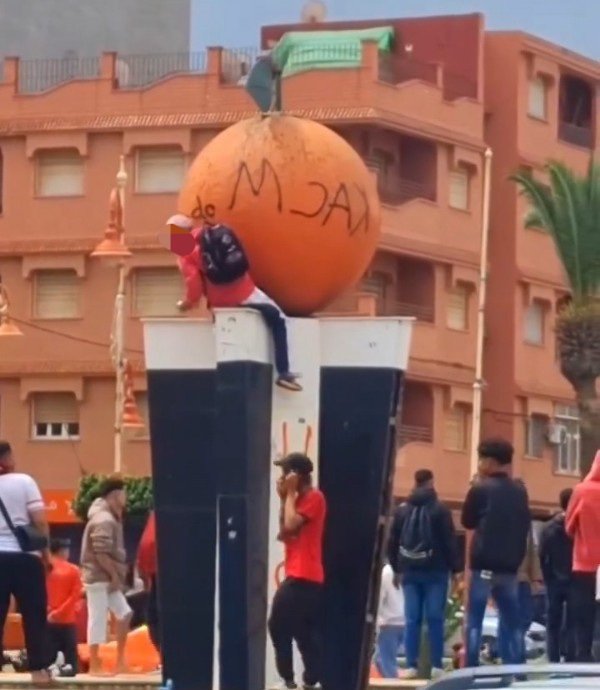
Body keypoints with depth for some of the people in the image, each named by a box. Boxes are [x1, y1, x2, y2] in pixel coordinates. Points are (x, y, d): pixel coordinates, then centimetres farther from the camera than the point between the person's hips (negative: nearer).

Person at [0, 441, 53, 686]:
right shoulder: (24, 482, -2)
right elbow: (40, 521, -7)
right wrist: (46, 552, 1)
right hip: (23, 556, -2)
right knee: (33, 614, 5)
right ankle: (38, 669, 3)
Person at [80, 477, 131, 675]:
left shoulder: (110, 518, 16)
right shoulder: (104, 521, -17)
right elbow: (101, 553, -23)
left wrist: (117, 576, 13)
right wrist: (115, 576, -16)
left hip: (108, 578, 10)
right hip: (99, 578, -10)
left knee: (124, 614, 10)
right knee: (98, 620, -6)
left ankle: (120, 660, 13)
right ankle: (94, 666, -3)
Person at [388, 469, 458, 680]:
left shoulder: (402, 510, 9)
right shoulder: (440, 510, -5)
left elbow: (392, 542, 12)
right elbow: (450, 541, -7)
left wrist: (397, 567, 18)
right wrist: (455, 568, -3)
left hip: (410, 571, 3)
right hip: (435, 570, -3)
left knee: (412, 619, 3)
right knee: (435, 618, -2)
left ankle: (411, 666, -3)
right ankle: (437, 666, -5)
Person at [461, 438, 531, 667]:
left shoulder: (481, 489, -7)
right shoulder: (519, 490, 9)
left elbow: (467, 521, 5)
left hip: (484, 564, -5)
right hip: (509, 565, 5)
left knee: (475, 620, -4)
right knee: (512, 620, 9)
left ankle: (471, 669, -11)